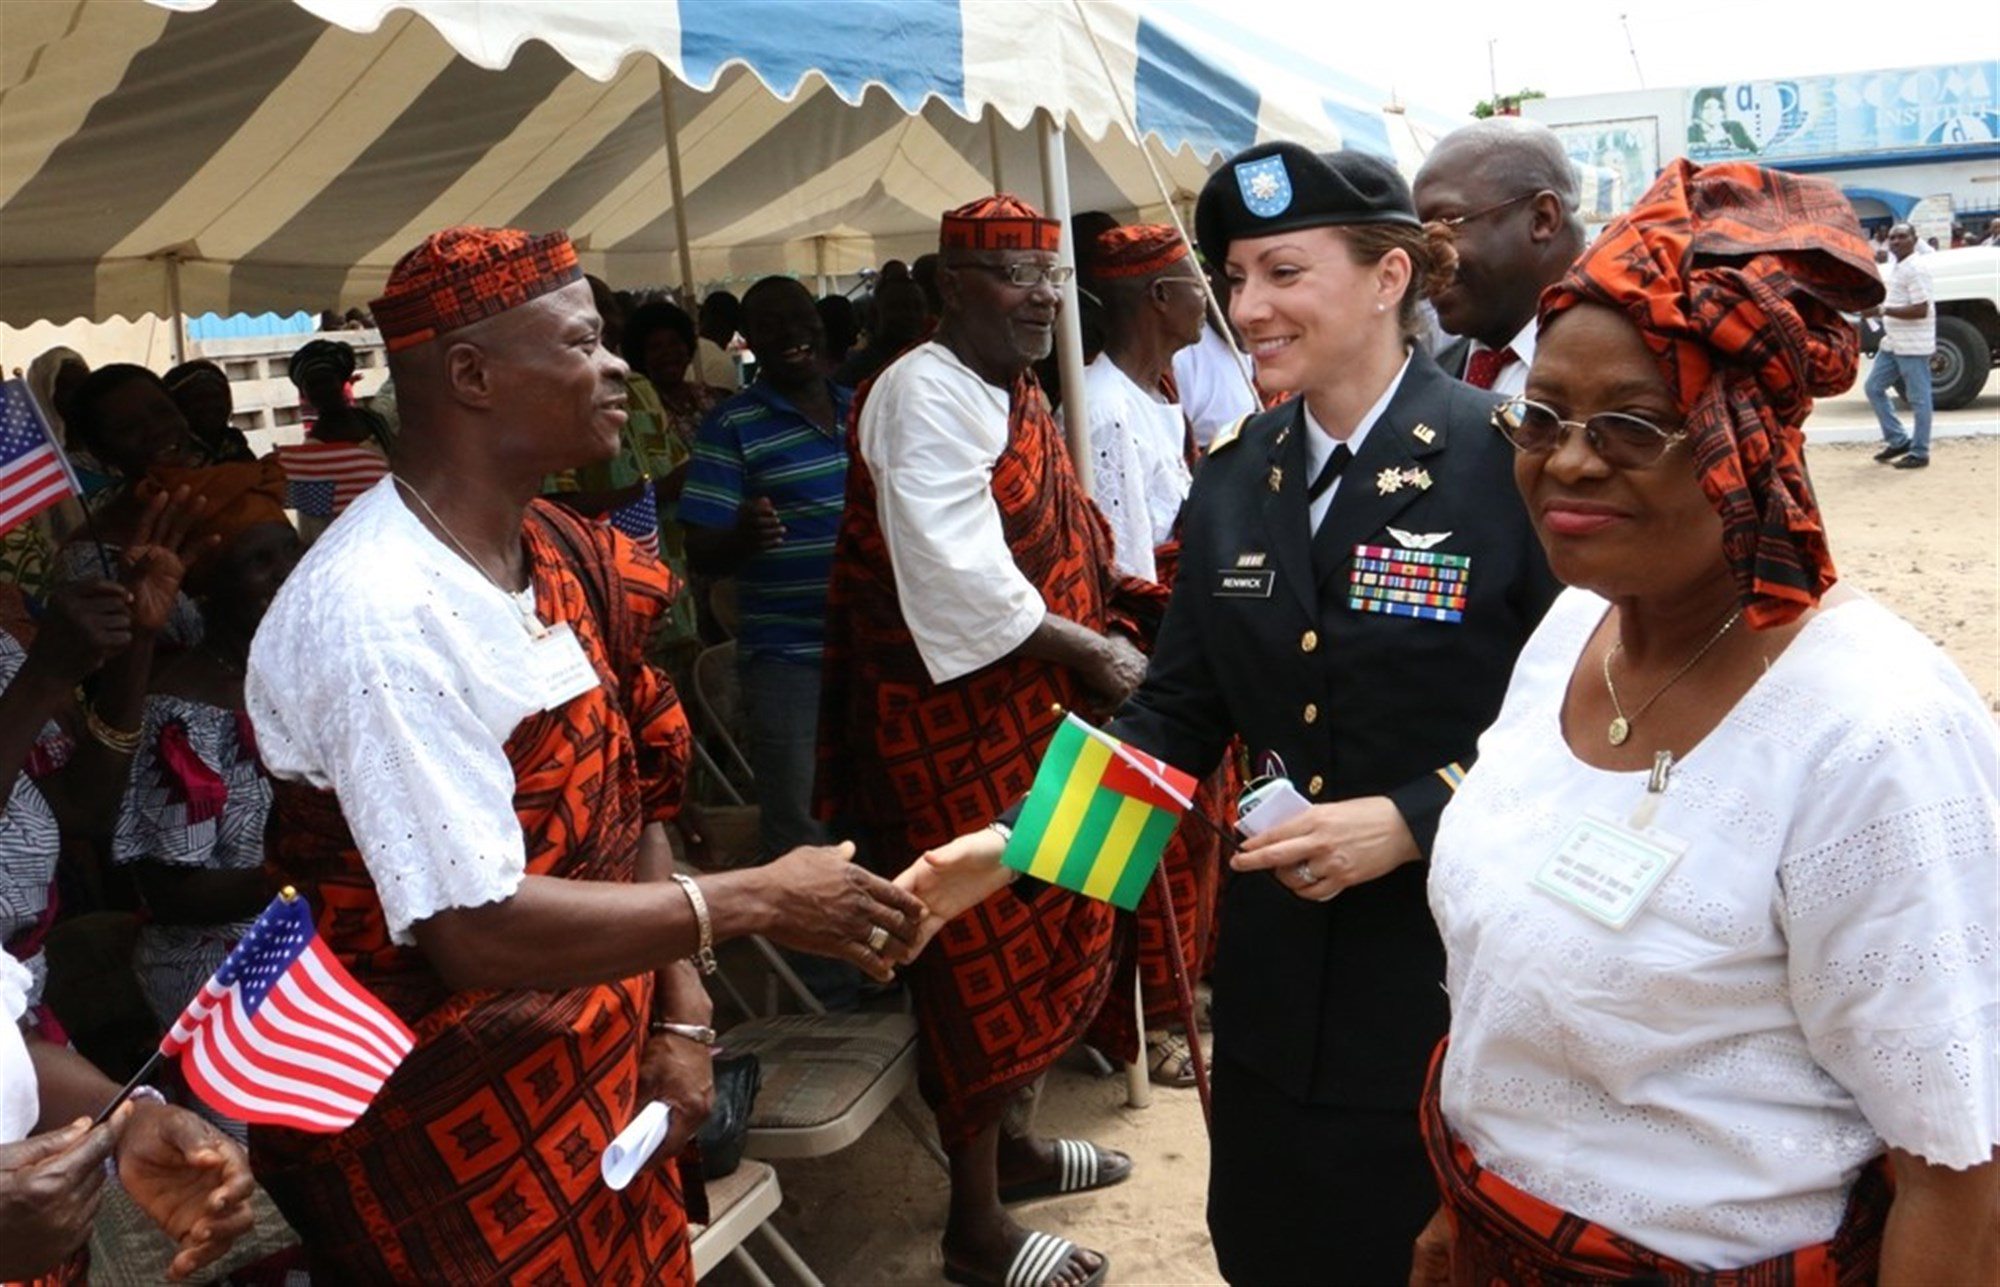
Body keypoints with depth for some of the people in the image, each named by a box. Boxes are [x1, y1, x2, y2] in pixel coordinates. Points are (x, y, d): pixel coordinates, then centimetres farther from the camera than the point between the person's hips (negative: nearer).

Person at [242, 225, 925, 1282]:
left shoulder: (557, 553, 2)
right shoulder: (379, 616, -26)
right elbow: (480, 932, -29)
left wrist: (681, 1018, 1)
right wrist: (755, 899, -23)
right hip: (450, 1133, -7)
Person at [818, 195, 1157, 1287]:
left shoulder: (1017, 393, 14)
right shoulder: (922, 395, -17)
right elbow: (959, 574, -25)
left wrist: (1109, 585, 6)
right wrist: (1088, 651, -18)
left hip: (1036, 712, 10)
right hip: (955, 719, -10)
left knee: (1045, 934, 19)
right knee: (981, 958, 0)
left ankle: (1012, 1142, 40)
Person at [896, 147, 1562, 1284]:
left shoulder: (1506, 464, -14)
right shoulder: (1235, 479, 4)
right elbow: (1180, 713, 6)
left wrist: (1411, 820, -23)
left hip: (1457, 981, -5)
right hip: (1280, 982, 5)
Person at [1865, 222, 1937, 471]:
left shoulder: (1916, 268, -17)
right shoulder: (1895, 265, 13)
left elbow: (1920, 310, -23)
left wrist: (1882, 310, -24)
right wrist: (1879, 307, 6)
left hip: (1913, 345, -10)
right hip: (1892, 343, 10)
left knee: (1918, 399, -1)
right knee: (1873, 387, 12)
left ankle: (1919, 452, 6)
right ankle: (1898, 440, 20)